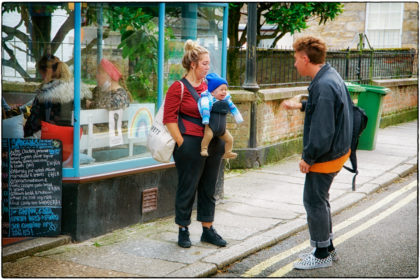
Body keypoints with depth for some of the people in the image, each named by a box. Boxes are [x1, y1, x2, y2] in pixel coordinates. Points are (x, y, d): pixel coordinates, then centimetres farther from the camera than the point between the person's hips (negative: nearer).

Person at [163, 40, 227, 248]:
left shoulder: (209, 85, 11)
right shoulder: (179, 88, -8)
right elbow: (169, 118, -10)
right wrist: (182, 144, -12)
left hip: (213, 143, 6)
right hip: (191, 144, -6)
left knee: (209, 188, 13)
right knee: (188, 188, 3)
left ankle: (208, 229, 24)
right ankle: (183, 231, 17)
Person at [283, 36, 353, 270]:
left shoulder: (323, 86, -26)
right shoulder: (331, 76, 6)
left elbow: (322, 130, -27)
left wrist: (308, 158, -17)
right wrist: (301, 105, 27)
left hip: (325, 156, -10)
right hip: (338, 150, 10)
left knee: (314, 202, 3)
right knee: (320, 200, 21)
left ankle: (322, 254, 16)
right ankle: (327, 248, 33)